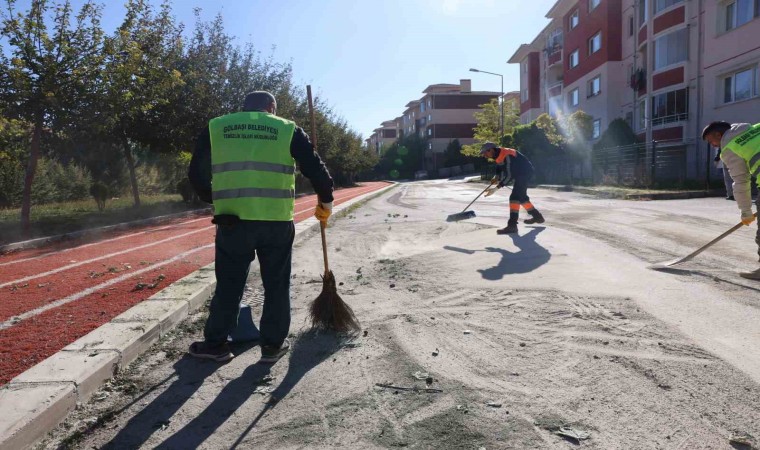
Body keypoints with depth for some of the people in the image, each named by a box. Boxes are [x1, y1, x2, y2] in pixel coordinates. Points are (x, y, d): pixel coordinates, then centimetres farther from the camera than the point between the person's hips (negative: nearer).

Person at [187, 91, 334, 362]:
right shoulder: (287, 130, 7)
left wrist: (215, 200, 30)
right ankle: (273, 345, 19)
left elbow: (196, 174, 15)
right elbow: (315, 169, 4)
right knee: (276, 284, 12)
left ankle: (216, 344, 21)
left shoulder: (215, 128, 11)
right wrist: (325, 201, 19)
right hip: (277, 222, -1)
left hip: (233, 221, 1)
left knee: (229, 283, 13)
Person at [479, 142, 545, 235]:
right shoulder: (499, 155, 2)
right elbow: (503, 169, 16)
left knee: (515, 197, -19)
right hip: (521, 173, 11)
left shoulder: (506, 156, -28)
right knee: (521, 196, 21)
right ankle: (537, 216, 36)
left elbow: (509, 176, -31)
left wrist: (496, 188, -34)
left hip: (525, 172, -11)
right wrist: (497, 178, -1)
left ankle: (512, 225, -22)